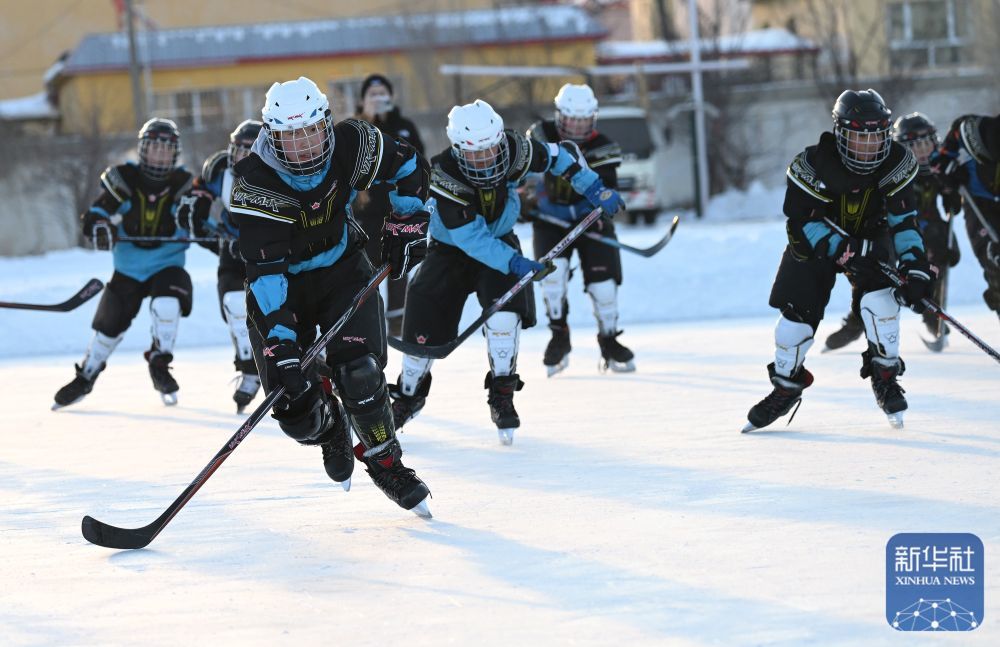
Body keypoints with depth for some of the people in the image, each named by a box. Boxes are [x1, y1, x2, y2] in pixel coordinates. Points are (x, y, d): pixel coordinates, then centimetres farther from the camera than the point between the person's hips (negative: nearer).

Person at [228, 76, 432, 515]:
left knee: (358, 372, -19)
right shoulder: (254, 183, -29)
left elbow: (409, 168, 3)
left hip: (342, 269, 2)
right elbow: (265, 270, -34)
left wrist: (407, 227, -3)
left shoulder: (353, 146, -19)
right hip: (281, 284, -2)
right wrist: (281, 345, -41)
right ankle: (331, 432, 28)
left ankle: (385, 463, 5)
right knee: (294, 404, -9)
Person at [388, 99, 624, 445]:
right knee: (424, 325, -6)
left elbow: (561, 156, -3)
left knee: (504, 308, -23)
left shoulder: (515, 150, -24)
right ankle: (408, 396, 20)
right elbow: (472, 239, -36)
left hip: (500, 241, 2)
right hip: (450, 248, -2)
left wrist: (595, 190, -10)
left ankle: (502, 397, -13)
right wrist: (514, 263, -47)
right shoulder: (443, 177, -34)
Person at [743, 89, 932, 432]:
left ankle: (885, 375, -6)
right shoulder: (812, 165, -31)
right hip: (815, 241, -1)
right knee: (797, 312, -6)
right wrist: (845, 251, -37)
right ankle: (786, 385, 18)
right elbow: (804, 223, -26)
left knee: (880, 297, -24)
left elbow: (904, 219, -18)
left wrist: (915, 266, -30)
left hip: (871, 238, 1)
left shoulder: (897, 163, -22)